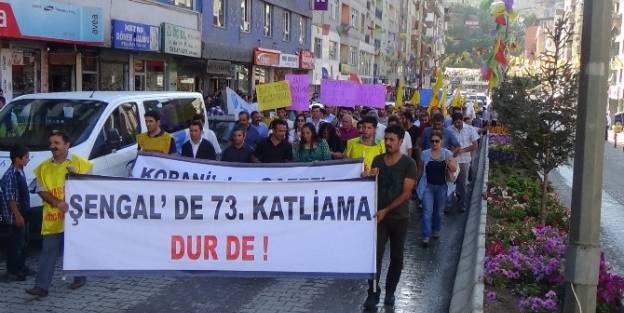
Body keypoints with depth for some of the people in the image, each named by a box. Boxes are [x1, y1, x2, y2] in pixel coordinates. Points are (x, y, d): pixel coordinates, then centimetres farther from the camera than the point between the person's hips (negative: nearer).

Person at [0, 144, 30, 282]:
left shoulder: (20, 172, 9)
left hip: (22, 214, 9)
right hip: (14, 217, -9)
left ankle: (20, 268, 28)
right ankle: (12, 272, 7)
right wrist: (17, 215, -21)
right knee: (14, 243, -1)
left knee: (21, 242, 17)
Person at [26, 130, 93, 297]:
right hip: (51, 219, 3)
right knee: (48, 251, 1)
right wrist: (57, 203, -13)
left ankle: (80, 277, 30)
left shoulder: (79, 163, -2)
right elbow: (41, 190, 4)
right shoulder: (44, 167, 8)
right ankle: (41, 286, 1)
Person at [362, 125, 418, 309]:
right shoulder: (377, 160, 5)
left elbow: (406, 193, -12)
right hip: (379, 215, 2)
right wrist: (370, 176, -9)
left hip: (399, 217, -2)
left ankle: (390, 292, 23)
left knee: (396, 257, 9)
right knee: (376, 254, -8)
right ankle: (373, 294, -4)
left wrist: (386, 210, -16)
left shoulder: (408, 164, -7)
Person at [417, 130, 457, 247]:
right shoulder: (425, 154, -2)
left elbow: (454, 169, -9)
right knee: (427, 211, -8)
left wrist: (449, 161, -29)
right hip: (428, 186, -1)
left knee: (438, 210, 16)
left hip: (441, 186, 1)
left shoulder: (447, 153, -3)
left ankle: (435, 230, 37)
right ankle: (426, 236, -7)